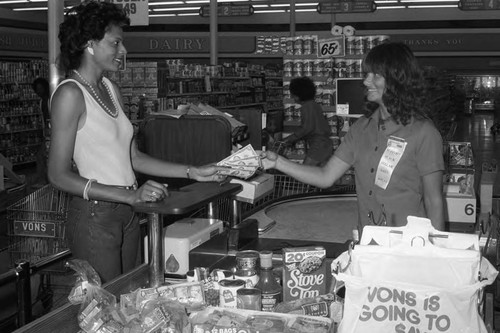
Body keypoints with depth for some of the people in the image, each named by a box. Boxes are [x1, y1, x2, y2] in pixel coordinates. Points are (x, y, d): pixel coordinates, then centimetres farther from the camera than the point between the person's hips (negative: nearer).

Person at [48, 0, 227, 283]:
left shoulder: (111, 89, 12)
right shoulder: (70, 94, -13)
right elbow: (59, 175, -16)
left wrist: (193, 172, 8)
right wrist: (130, 196, -23)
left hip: (127, 215, 8)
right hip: (94, 216, -7)